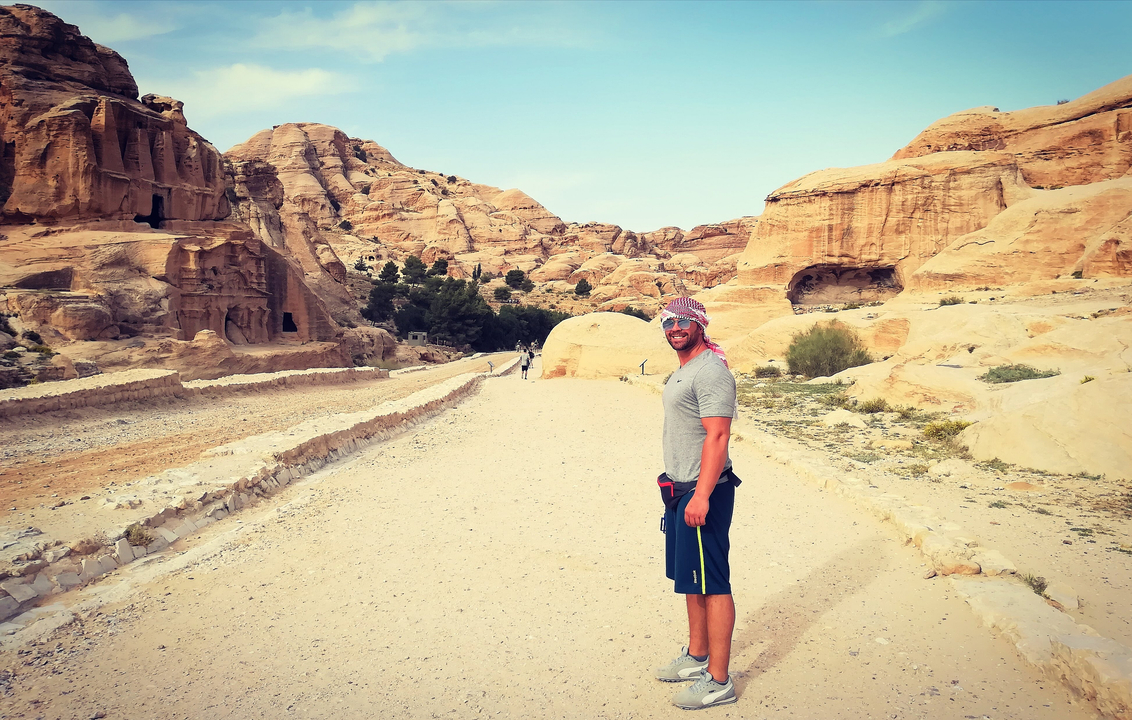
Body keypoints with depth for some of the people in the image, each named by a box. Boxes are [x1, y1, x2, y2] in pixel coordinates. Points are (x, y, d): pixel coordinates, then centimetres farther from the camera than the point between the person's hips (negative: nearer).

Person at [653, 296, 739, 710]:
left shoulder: (710, 372, -16)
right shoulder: (681, 372, 16)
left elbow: (717, 436, -23)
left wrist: (701, 495, -27)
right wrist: (678, 489, 20)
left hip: (702, 493, -10)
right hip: (680, 490, 10)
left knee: (711, 585, -2)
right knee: (690, 579, 19)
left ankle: (718, 682, 7)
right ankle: (697, 657, 33)